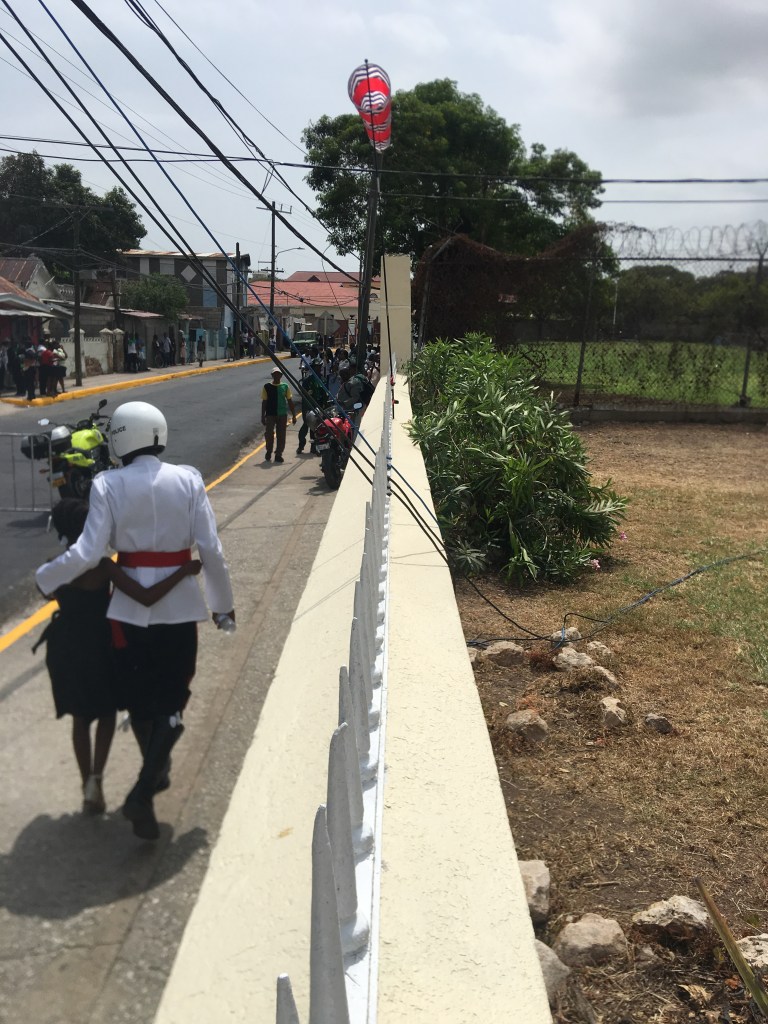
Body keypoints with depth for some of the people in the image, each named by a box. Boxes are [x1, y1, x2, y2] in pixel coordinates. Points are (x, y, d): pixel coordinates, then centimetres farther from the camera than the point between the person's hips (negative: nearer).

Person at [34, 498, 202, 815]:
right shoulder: (102, 567, -22)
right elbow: (147, 598, -31)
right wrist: (185, 570, -27)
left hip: (65, 648, 4)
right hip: (96, 647, -4)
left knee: (80, 718, 19)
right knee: (107, 712, 19)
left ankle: (88, 790, 27)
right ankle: (95, 778, 2)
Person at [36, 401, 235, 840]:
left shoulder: (109, 485, -10)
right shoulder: (188, 480, -7)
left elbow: (88, 553, -15)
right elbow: (211, 549, -8)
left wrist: (46, 578, 2)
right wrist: (224, 602, 5)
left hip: (131, 606, 1)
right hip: (179, 604, 0)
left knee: (140, 697, 20)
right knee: (172, 700, 9)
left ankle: (155, 771, 39)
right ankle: (144, 791, -6)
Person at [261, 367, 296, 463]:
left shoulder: (285, 387, 4)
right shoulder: (267, 387, 0)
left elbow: (290, 402, 8)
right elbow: (264, 402, 3)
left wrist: (294, 415, 6)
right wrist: (263, 416, 0)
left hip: (282, 415, 2)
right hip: (270, 414, -1)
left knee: (281, 436, 4)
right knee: (269, 434, -7)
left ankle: (278, 455, 14)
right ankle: (268, 451, 17)